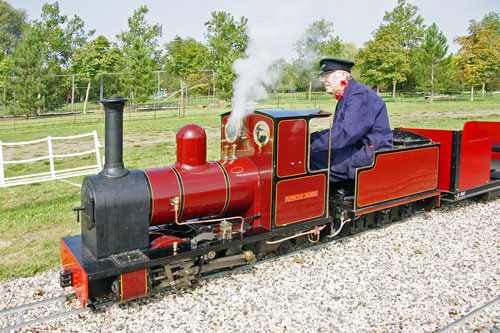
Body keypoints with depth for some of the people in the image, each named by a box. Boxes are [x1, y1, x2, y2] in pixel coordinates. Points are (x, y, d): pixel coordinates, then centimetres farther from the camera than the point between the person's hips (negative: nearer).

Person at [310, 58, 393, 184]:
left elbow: (346, 132, -27)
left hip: (369, 156, -10)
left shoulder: (361, 95, -15)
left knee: (312, 157, -21)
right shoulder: (345, 97, 18)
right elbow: (336, 130, 18)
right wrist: (307, 139, 4)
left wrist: (311, 142, -24)